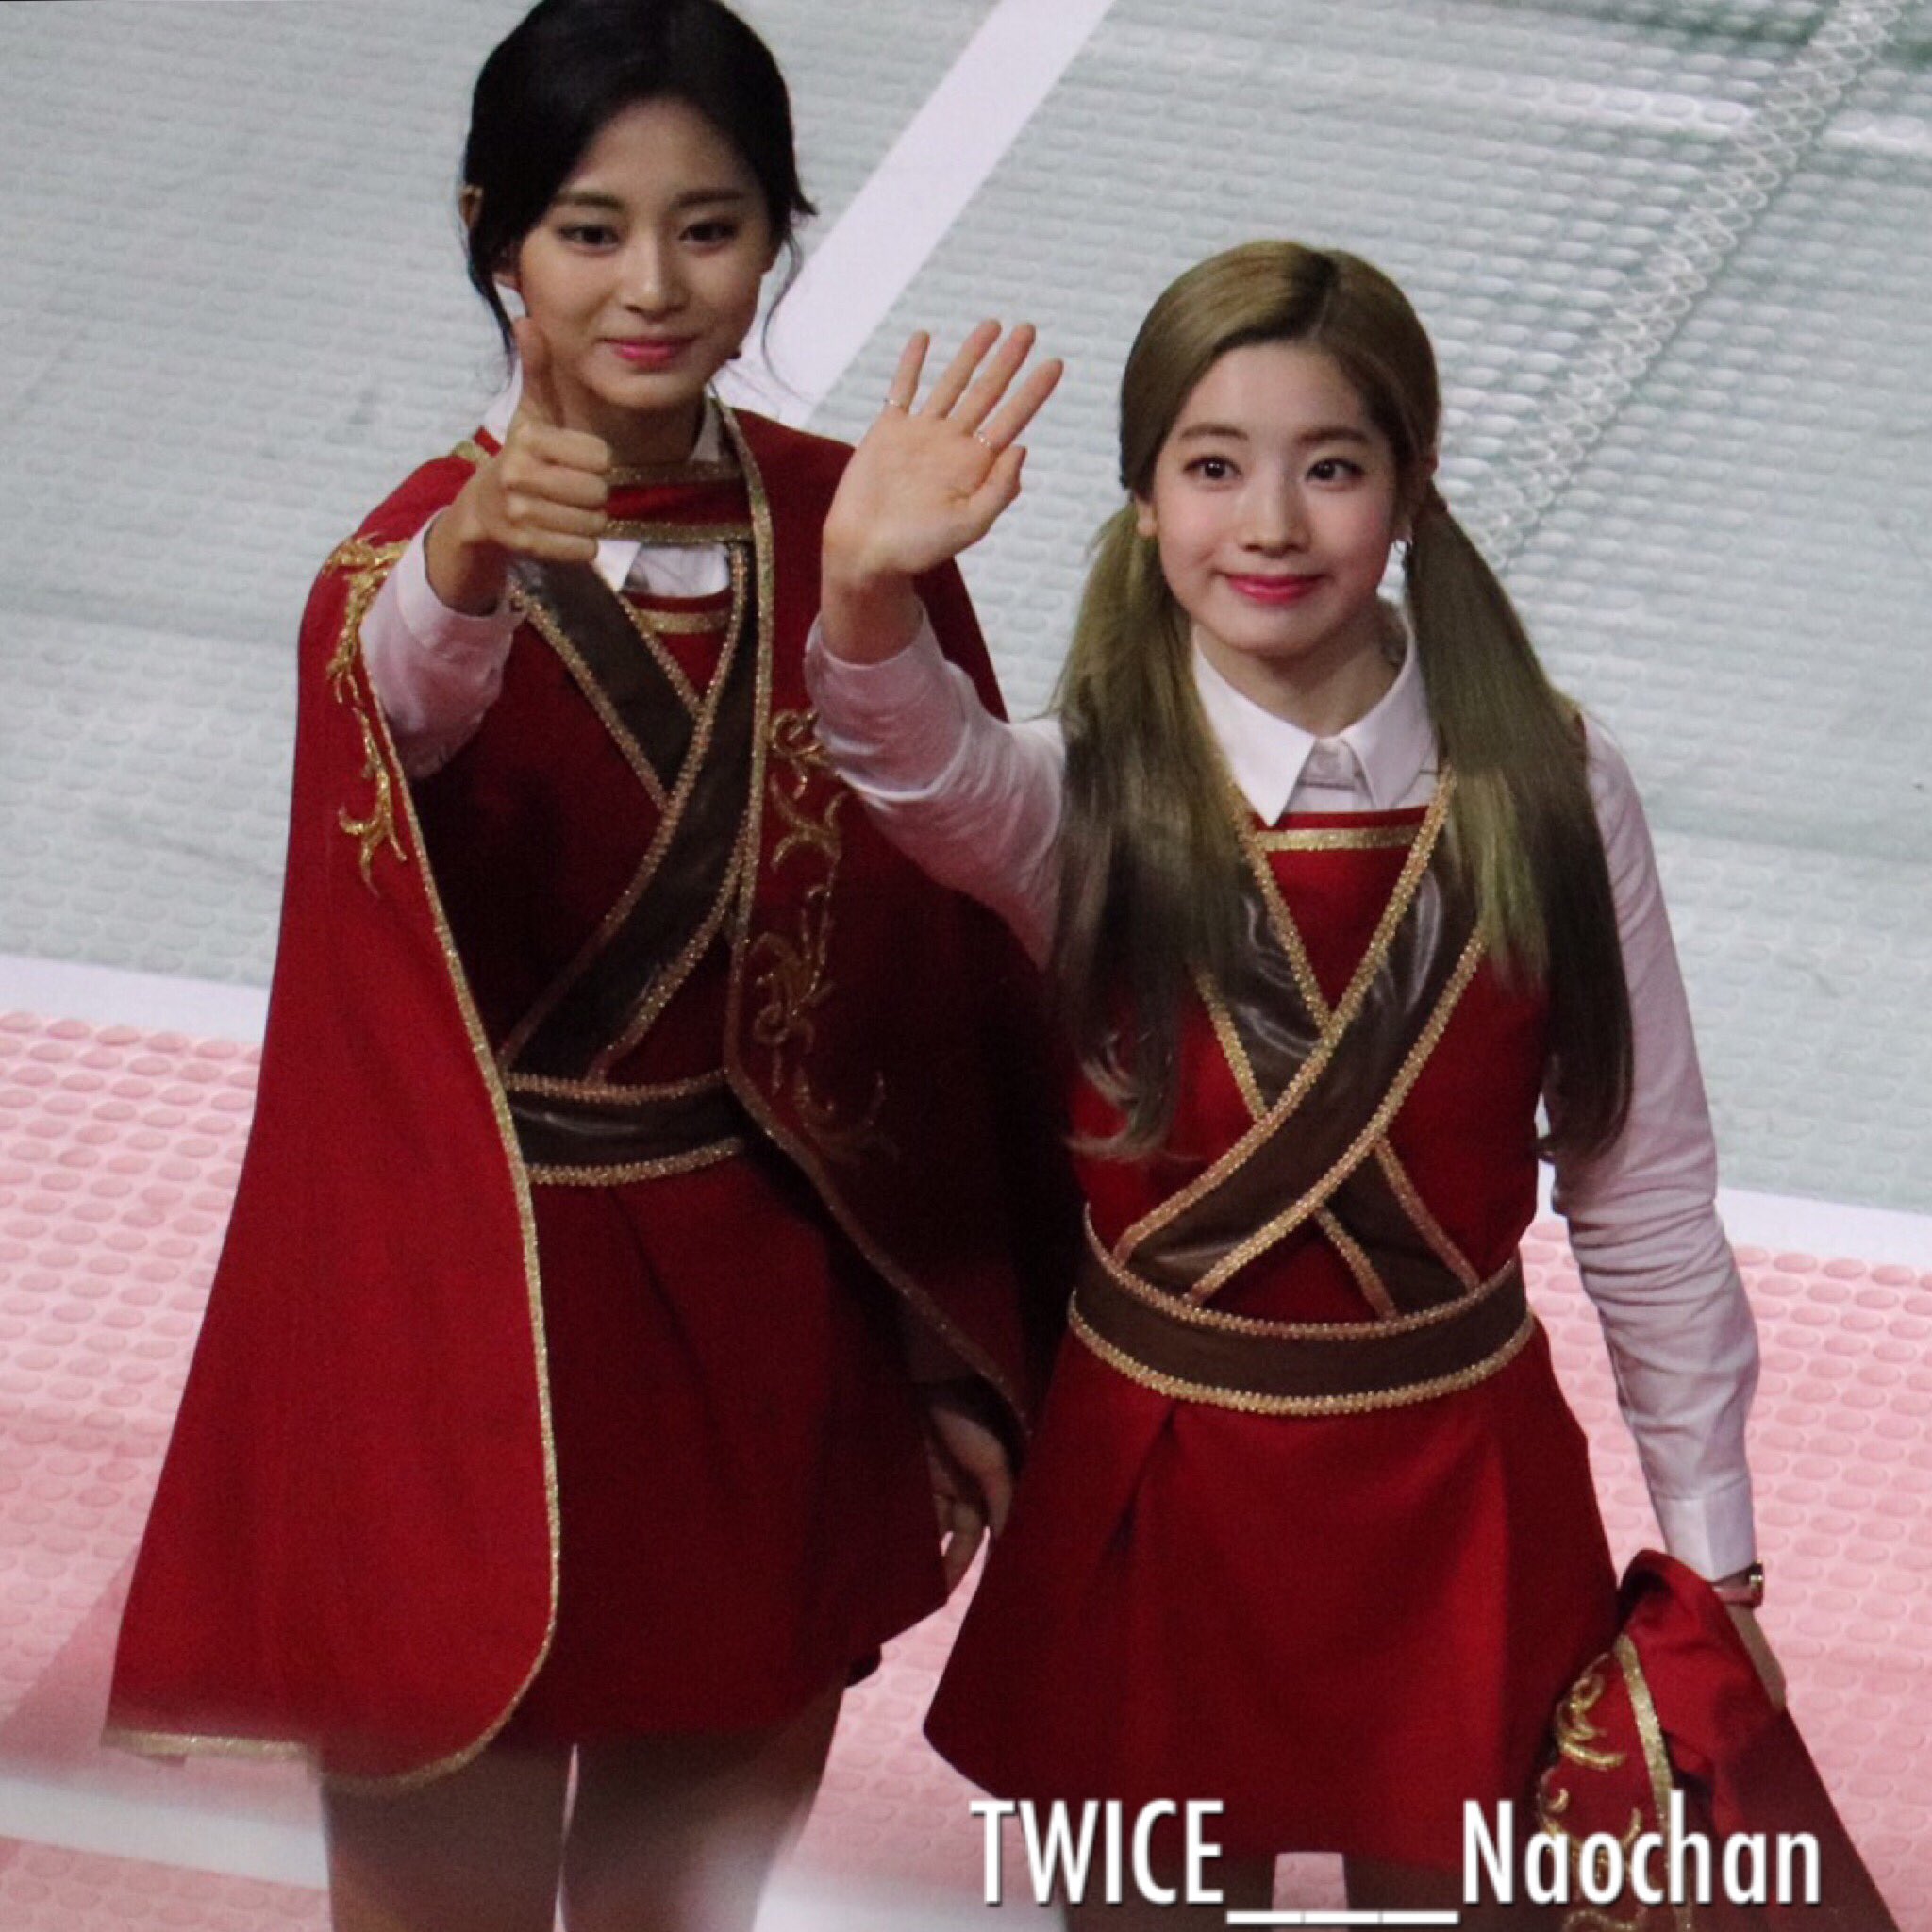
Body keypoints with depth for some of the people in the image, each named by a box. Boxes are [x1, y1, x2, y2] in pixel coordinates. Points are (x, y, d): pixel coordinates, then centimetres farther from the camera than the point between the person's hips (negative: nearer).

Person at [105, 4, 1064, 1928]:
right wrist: (470, 573, -64)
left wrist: (961, 1340, 9)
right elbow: (399, 706, -40)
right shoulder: (418, 558, -14)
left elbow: (951, 934, 6)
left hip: (767, 1318, 4)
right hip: (485, 1312, -4)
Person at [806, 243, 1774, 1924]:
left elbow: (1646, 1192, -2)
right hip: (1162, 1483, 0)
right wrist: (869, 596, -58)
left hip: (1461, 1484, 0)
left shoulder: (1549, 790, -9)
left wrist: (1711, 1548, 2)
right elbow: (925, 772, -36)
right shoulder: (1093, 796, -11)